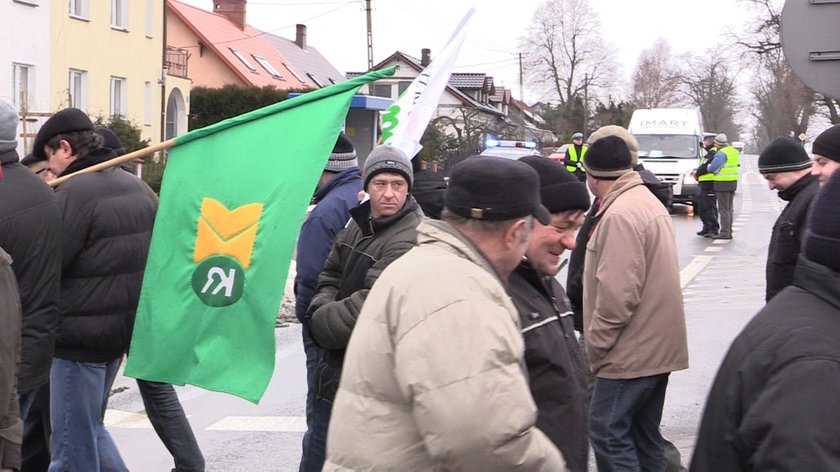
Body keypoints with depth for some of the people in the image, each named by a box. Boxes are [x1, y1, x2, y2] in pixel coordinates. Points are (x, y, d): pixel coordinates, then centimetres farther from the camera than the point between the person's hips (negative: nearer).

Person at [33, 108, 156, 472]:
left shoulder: (74, 192, -17)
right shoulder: (135, 186, 10)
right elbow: (148, 254, 17)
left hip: (80, 335, -9)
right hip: (124, 329, 9)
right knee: (90, 428, 22)